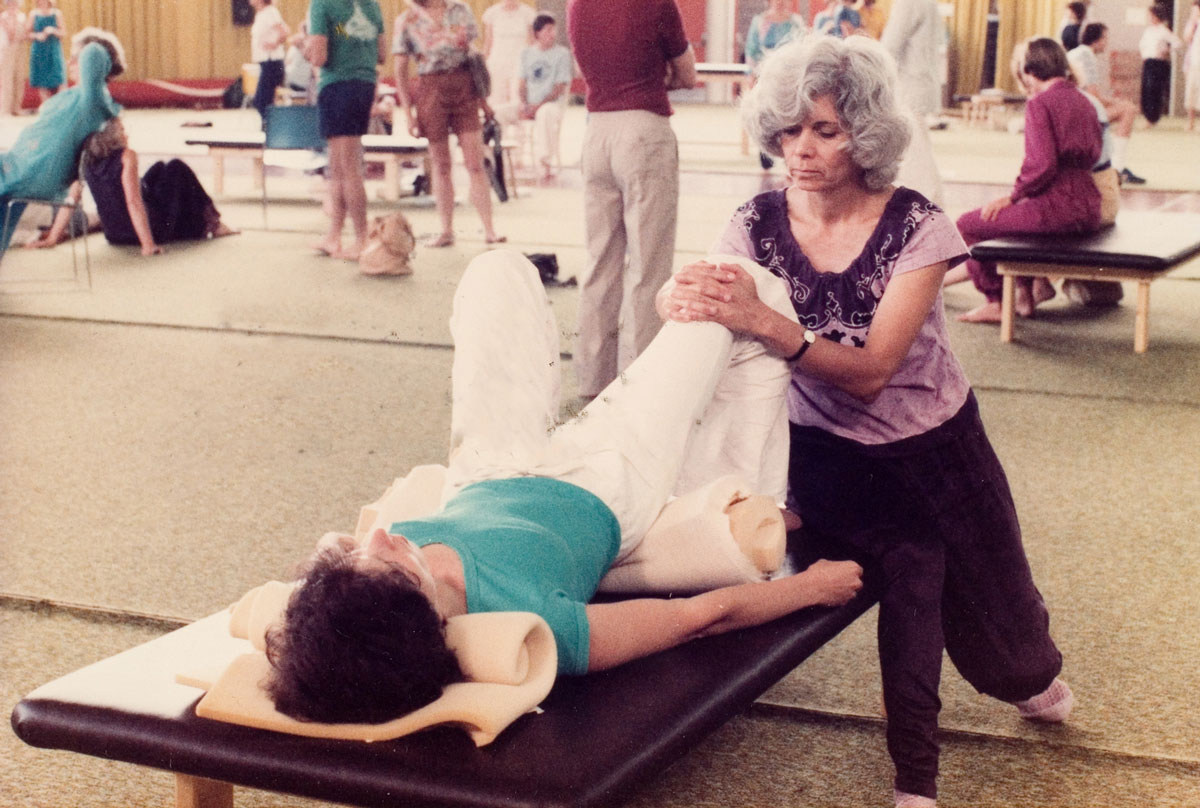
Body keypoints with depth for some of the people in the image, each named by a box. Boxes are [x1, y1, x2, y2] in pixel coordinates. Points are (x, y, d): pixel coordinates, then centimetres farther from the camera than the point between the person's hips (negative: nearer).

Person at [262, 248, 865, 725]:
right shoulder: (543, 636, -47)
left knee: (499, 269, 17)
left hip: (486, 481, 4)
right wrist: (812, 585, -15)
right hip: (606, 490, -3)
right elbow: (705, 615, -30)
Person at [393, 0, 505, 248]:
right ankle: (446, 231, 14)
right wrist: (408, 111, -5)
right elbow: (400, 71, 0)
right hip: (431, 90, -1)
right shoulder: (406, 21, 0)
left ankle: (489, 230, -4)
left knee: (475, 163, -4)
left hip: (465, 88, 1)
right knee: (441, 165, 5)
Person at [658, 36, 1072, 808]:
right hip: (829, 452, 1)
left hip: (933, 447, 0)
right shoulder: (759, 222, -14)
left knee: (988, 609, 18)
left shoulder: (916, 226, -23)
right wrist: (686, 299, -52)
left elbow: (872, 369, -32)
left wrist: (763, 320, -48)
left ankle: (1031, 671, 58)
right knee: (908, 566, -26)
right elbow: (680, 299, -26)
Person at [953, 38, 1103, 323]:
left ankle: (996, 302, 9)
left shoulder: (1040, 104, -11)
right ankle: (1034, 283, 28)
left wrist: (1012, 196, -7)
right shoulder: (1083, 102, 14)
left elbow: (1042, 165, -21)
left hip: (1057, 207, -10)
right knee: (1014, 215, 35)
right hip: (1087, 208, 10)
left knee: (968, 224, 2)